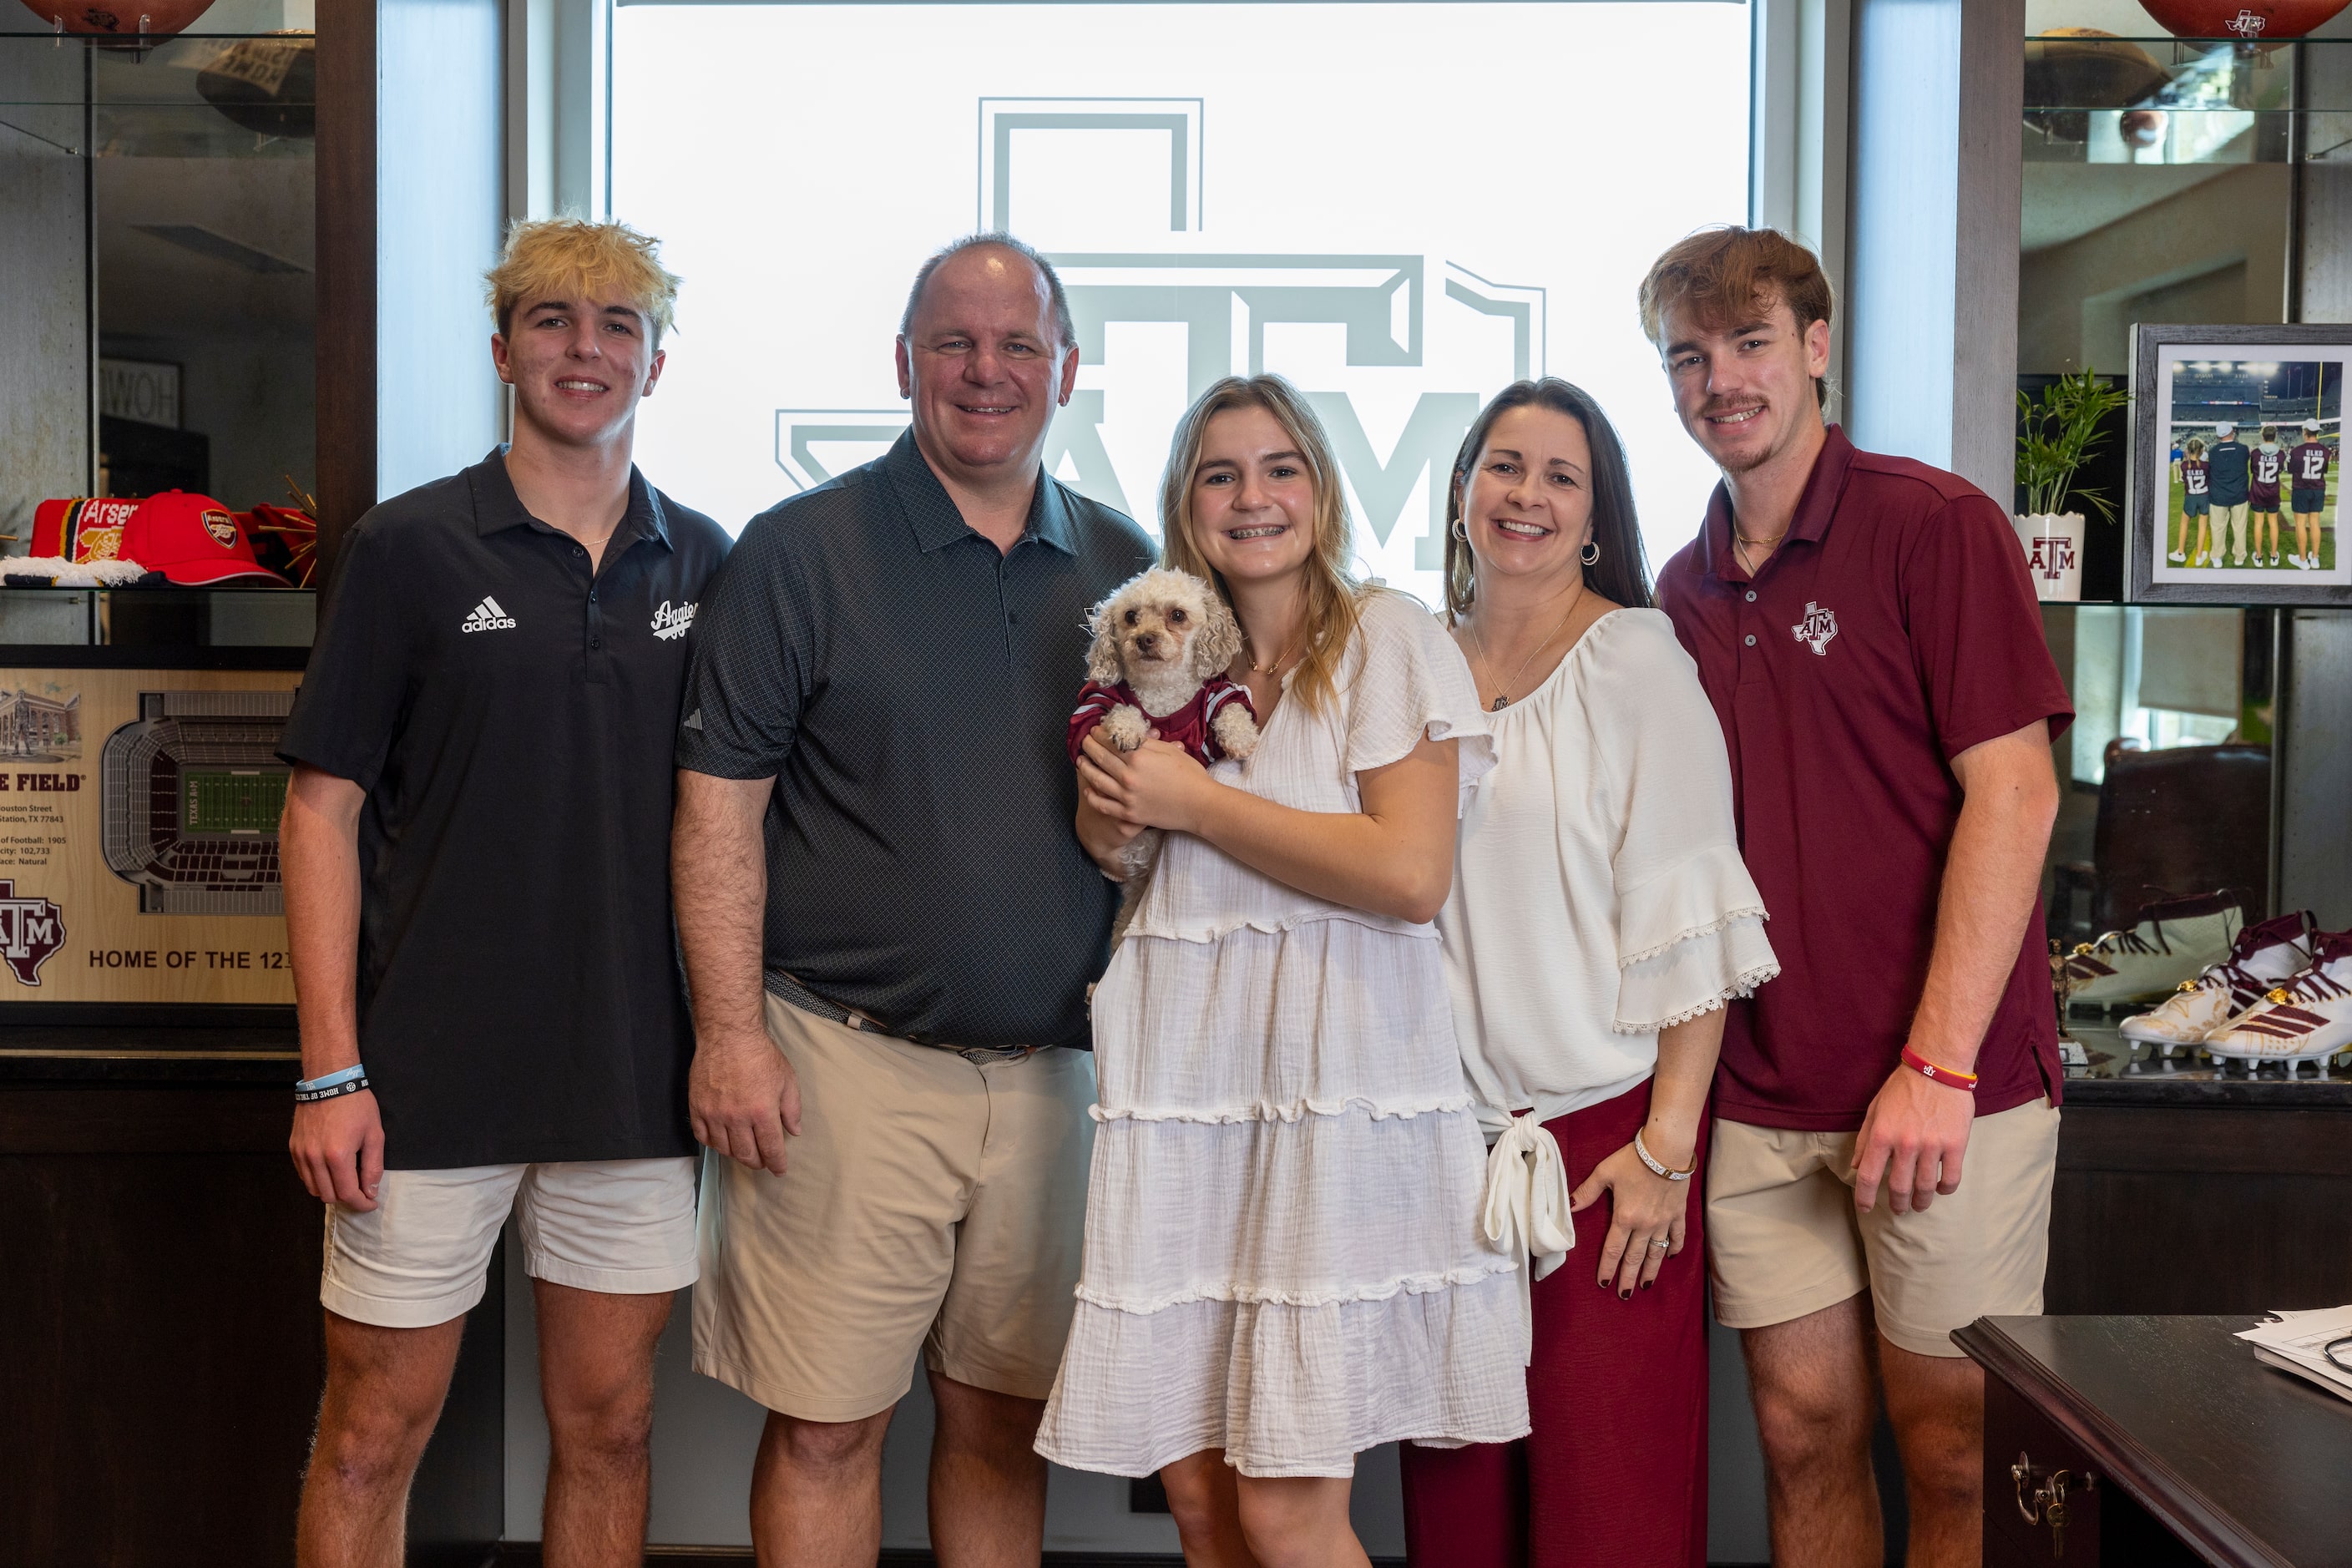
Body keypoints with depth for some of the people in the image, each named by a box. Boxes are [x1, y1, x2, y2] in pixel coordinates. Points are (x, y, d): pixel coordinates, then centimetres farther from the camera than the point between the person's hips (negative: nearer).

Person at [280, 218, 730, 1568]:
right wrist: (330, 1068, -9)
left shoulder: (702, 565, 7)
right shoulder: (409, 549, -2)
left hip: (635, 1083, 3)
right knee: (373, 1436, 5)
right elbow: (324, 810, -3)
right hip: (431, 1075, -2)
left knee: (609, 1429, 12)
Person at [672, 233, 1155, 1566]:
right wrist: (730, 1034, -12)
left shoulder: (1125, 567, 10)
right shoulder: (804, 550, -2)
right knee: (826, 1426, 3)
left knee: (1006, 1418, 14)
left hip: (1050, 1069, 4)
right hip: (846, 1060, -3)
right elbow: (720, 806, -5)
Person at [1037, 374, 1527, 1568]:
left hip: (1335, 1094, -5)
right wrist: (1105, 825, 2)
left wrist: (1193, 802, -9)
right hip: (1182, 1090, 5)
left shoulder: (1387, 636, 0)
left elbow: (1412, 874, -13)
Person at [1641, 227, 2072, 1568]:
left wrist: (1939, 1065, -18)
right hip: (1763, 1095, 5)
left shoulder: (1936, 524, -6)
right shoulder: (1687, 589, 12)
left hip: (1945, 1090, -5)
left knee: (1954, 1450, 7)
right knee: (1805, 1429, 11)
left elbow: (2015, 794, -12)